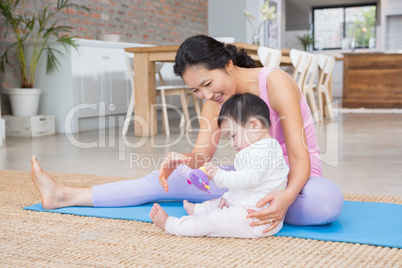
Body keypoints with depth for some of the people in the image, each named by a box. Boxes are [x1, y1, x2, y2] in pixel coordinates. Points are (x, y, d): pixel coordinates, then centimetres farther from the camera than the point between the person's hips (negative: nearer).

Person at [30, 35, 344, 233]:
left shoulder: (274, 83, -22)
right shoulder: (217, 98, -2)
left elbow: (300, 158, -27)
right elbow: (203, 151, -12)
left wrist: (286, 197, -47)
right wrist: (184, 159, -36)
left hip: (292, 178, -5)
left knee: (327, 201, -41)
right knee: (168, 180, -2)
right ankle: (67, 197, 8)